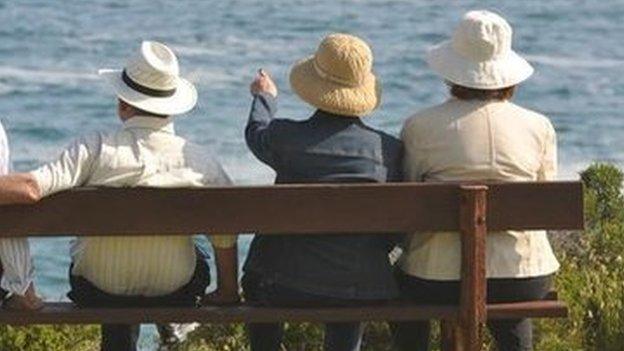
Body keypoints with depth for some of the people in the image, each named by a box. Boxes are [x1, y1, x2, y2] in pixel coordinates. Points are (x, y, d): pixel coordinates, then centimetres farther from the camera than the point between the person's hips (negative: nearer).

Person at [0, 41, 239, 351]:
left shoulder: (96, 149, -23)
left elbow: (31, 189, -33)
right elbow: (226, 235, -5)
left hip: (97, 291, 0)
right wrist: (228, 292, 13)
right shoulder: (200, 162, -16)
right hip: (175, 295, 1)